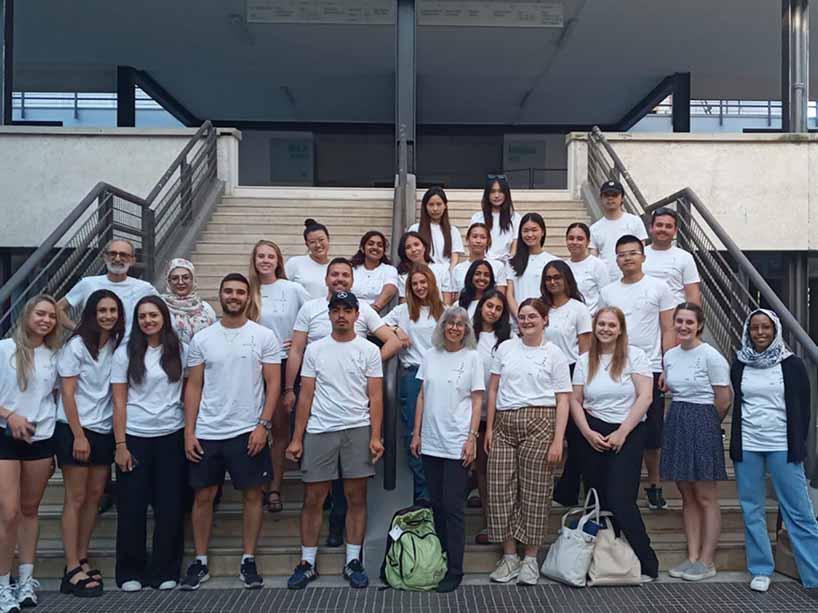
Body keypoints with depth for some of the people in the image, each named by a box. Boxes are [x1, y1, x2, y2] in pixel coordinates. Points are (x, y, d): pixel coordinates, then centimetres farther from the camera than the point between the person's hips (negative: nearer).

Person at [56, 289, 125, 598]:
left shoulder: (118, 345, 4)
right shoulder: (77, 345, -9)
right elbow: (67, 393, -11)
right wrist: (79, 435, -14)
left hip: (104, 431, 5)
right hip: (74, 430, -5)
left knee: (95, 495, 8)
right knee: (76, 498, -1)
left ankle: (82, 561, 19)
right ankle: (72, 571, 5)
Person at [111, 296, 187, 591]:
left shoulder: (180, 350, 2)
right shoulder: (125, 353, -1)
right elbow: (119, 402, -2)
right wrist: (120, 444, -7)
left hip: (171, 436, 1)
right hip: (134, 436, -1)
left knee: (170, 505, 4)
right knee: (132, 506, 5)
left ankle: (165, 571, 18)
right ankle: (130, 572, 20)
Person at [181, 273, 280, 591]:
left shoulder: (264, 336, -2)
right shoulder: (201, 339, 4)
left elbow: (273, 384, -4)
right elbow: (193, 387, 5)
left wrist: (263, 425, -12)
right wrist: (189, 432, -1)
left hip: (248, 432, -2)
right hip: (206, 433, 2)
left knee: (252, 495, 6)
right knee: (203, 496, 9)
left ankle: (248, 561, 20)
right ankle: (200, 562, 24)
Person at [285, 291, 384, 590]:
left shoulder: (369, 350, 2)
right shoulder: (315, 349, 6)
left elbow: (375, 397, 0)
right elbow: (306, 396, 6)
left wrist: (375, 436, -9)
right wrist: (296, 438, 2)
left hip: (358, 430, -1)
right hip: (319, 431, 1)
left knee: (356, 498, 5)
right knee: (313, 499, 5)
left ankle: (353, 562, 17)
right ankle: (307, 563, 18)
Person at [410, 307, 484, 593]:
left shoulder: (472, 358, -2)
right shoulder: (430, 355, 7)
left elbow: (477, 402, -3)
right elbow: (422, 396, 11)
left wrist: (472, 438, -10)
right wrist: (416, 433, 6)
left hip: (457, 444, -4)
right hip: (430, 442, 4)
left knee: (453, 507, -1)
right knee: (437, 505, 11)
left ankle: (454, 569, 8)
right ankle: (438, 560, 24)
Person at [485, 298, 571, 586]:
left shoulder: (554, 354, 3)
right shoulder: (505, 349, 10)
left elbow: (562, 401, -1)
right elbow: (493, 390, 12)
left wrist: (557, 441, -8)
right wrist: (489, 428, 6)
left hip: (538, 424, -3)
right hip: (504, 425, 3)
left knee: (535, 492, 2)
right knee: (500, 489, 2)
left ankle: (530, 558, 17)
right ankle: (509, 556, 17)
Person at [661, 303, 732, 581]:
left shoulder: (711, 357, -10)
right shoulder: (670, 356, 9)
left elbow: (723, 400, -9)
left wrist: (704, 422, 3)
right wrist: (681, 418, 10)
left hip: (703, 425, -7)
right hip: (676, 424, 7)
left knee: (706, 498, 0)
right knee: (688, 497, 11)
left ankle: (706, 562, 10)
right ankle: (692, 557, 19)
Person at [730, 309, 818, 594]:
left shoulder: (791, 364, 1)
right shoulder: (739, 365, 8)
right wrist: (735, 444, 7)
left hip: (782, 447, -2)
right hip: (747, 447, 2)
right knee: (752, 510, 6)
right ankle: (761, 570, 16)